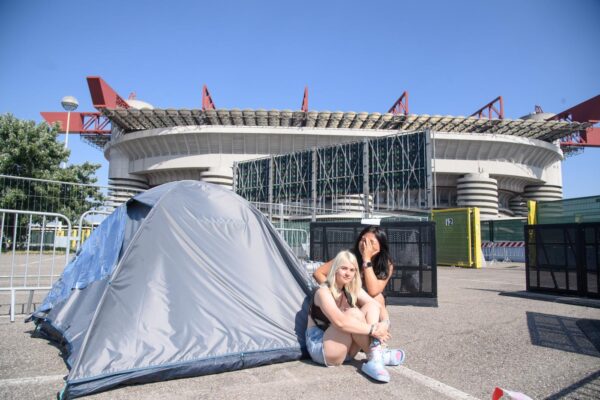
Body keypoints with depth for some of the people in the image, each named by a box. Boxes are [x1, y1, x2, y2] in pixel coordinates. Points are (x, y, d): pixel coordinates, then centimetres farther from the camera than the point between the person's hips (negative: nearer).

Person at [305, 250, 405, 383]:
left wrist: (385, 323, -22)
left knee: (371, 306, -10)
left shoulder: (353, 290, 4)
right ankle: (378, 355, -18)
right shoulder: (323, 292, -19)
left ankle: (375, 361, -25)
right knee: (353, 314, -29)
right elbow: (340, 322, -34)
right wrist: (373, 329, -31)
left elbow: (379, 307, 1)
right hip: (322, 350, -7)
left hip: (346, 350, 7)